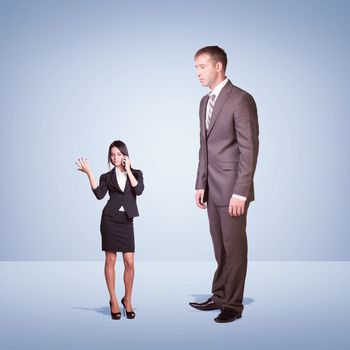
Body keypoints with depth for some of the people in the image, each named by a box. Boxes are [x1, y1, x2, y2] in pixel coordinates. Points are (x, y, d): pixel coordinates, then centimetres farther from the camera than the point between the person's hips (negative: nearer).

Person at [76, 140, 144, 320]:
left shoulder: (136, 173, 10)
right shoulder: (107, 177, 8)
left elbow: (139, 190, -10)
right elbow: (99, 194, -10)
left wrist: (128, 170, -6)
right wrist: (89, 173, -14)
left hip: (126, 221, 1)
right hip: (110, 219, 0)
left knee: (129, 262, -3)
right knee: (110, 260, 1)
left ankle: (127, 300, 15)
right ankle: (113, 301, 13)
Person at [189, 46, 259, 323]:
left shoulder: (241, 100, -12)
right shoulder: (205, 101, 14)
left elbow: (249, 149, -15)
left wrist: (240, 193, -18)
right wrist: (201, 184, 12)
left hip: (232, 189, -7)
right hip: (212, 189, 7)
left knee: (234, 247, 3)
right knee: (220, 247, 15)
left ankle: (234, 304, 16)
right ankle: (219, 296, 27)